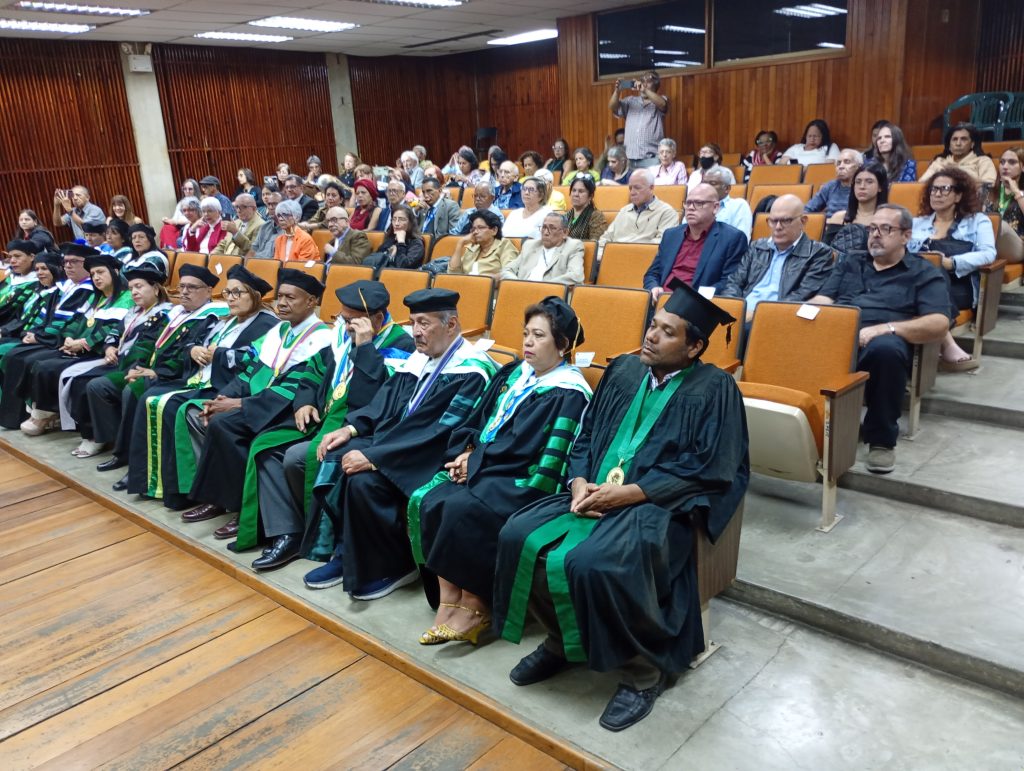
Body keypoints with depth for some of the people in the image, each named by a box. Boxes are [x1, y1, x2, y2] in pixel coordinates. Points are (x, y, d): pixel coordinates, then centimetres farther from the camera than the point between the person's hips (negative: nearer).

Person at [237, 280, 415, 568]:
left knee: (296, 457, -24)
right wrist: (305, 402, 6)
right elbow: (316, 369, 23)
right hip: (323, 416, 9)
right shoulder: (344, 334, 9)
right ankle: (285, 534, -7)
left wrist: (364, 347, -26)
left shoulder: (399, 345, -13)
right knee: (265, 446, -4)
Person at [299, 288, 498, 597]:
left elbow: (440, 433, -24)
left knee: (364, 479, -27)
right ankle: (345, 552, 3)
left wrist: (373, 457, -26)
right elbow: (386, 399, 15)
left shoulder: (471, 372, -17)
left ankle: (394, 566, -5)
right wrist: (351, 428, -3)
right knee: (334, 459, -9)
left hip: (431, 458, -8)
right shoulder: (419, 358, 9)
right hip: (393, 441, 8)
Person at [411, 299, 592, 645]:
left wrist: (477, 461, -12)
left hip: (522, 482, -7)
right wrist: (469, 454, -4)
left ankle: (474, 603, -12)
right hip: (483, 470, 7)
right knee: (426, 501, -17)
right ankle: (448, 596, -11)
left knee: (461, 509, -30)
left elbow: (522, 450, -15)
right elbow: (475, 421, 16)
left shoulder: (568, 394, -8)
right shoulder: (512, 374, 14)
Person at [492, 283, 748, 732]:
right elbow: (586, 436, 13)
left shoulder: (713, 388, -7)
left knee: (592, 565, -31)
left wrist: (628, 493, -18)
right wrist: (580, 483, -7)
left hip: (659, 505, -6)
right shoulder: (625, 370, 10)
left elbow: (709, 471, -13)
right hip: (596, 494, 6)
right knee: (519, 538, -12)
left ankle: (645, 668, -5)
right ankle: (561, 640, 11)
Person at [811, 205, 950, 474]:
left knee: (885, 348, -40)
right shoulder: (850, 264, 28)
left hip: (879, 342, -3)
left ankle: (882, 439, -18)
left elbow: (939, 324, -1)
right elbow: (821, 300, 19)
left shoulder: (924, 273, 14)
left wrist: (885, 328, -16)